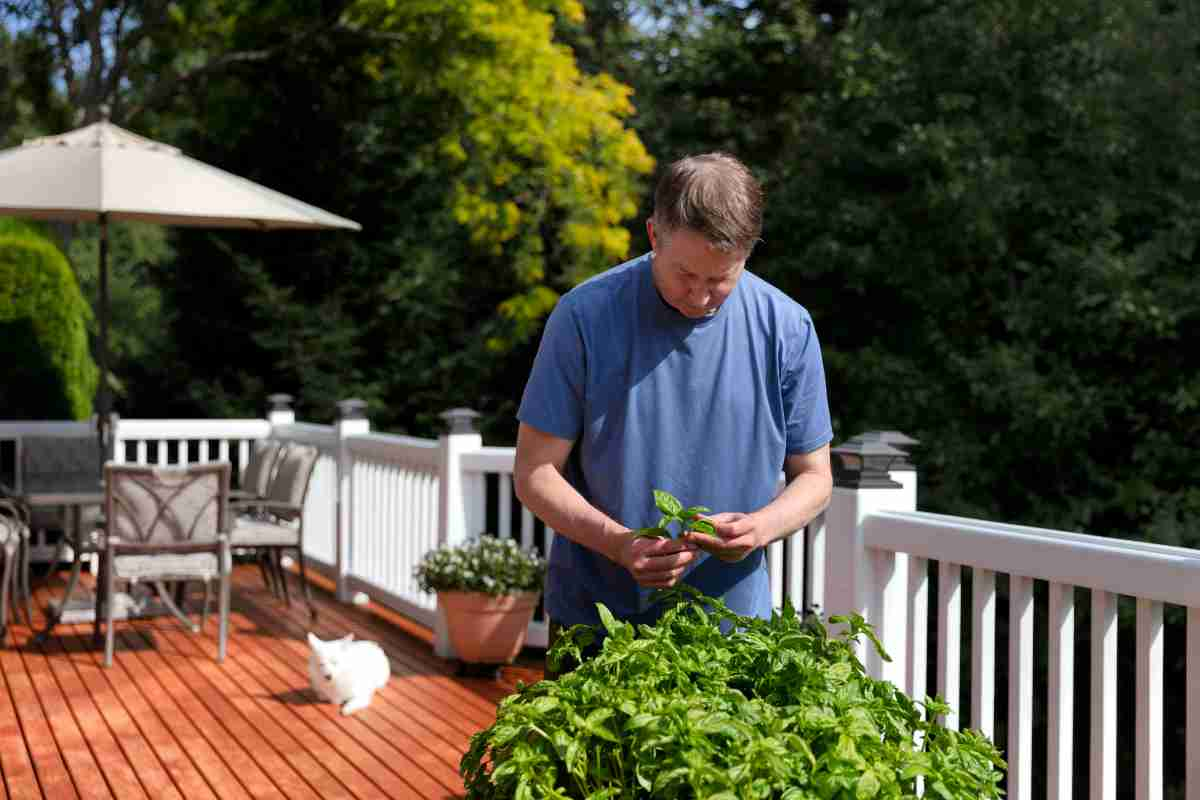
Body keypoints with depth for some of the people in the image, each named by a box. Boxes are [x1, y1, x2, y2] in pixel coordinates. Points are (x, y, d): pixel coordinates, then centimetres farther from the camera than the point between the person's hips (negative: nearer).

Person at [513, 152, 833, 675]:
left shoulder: (787, 329, -5)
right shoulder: (584, 316, -10)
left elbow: (813, 476, 4)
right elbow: (535, 473, -7)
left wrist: (761, 528, -18)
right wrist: (618, 543, -24)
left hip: (733, 618, 1)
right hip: (592, 621, -1)